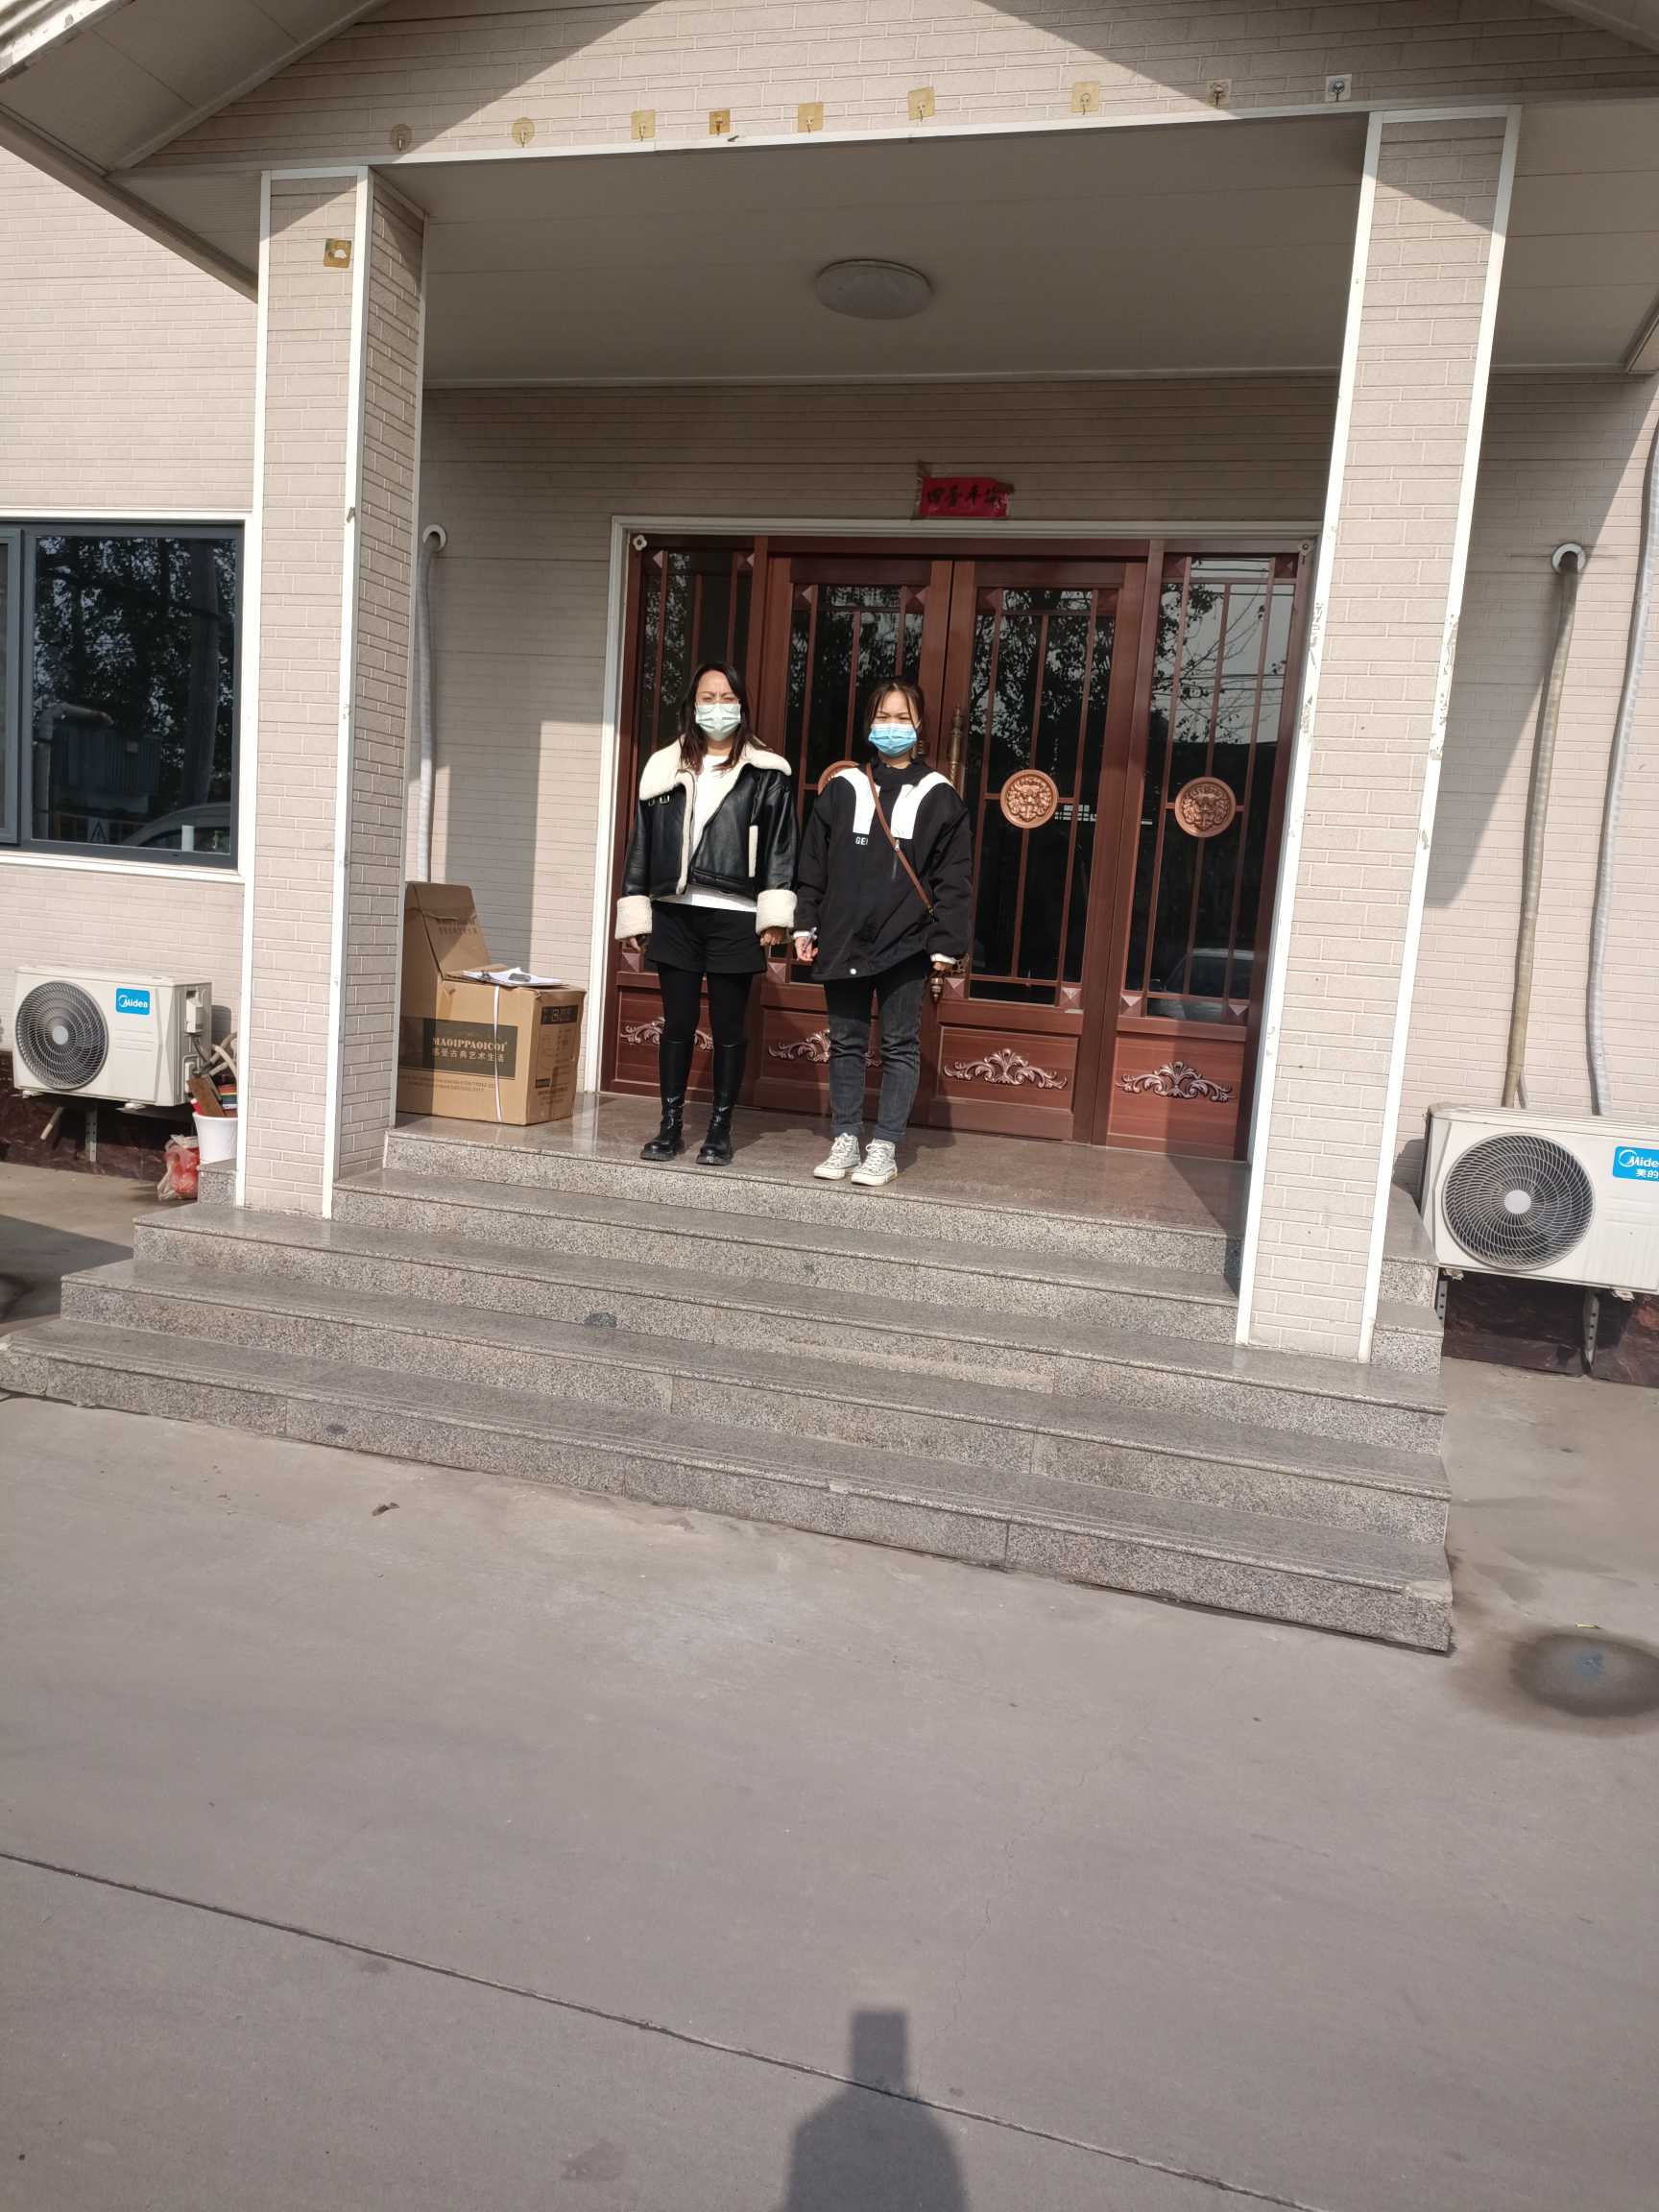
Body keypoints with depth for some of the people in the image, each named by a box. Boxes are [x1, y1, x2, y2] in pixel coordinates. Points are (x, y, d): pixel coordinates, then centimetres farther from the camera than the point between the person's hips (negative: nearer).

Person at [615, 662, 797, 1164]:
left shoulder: (766, 774, 3)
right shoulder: (665, 768, 11)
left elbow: (780, 844, -2)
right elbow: (642, 843, 12)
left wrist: (775, 912, -12)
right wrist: (634, 913, 7)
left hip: (734, 917, -2)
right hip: (674, 912, 3)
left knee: (728, 1029, 4)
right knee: (677, 1024, 7)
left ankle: (720, 1130, 14)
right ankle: (671, 1125, 16)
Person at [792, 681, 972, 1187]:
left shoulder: (938, 796, 0)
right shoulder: (843, 788, 7)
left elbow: (954, 876, -1)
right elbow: (813, 863, 9)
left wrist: (946, 944, -7)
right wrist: (806, 926, 4)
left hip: (906, 944, -2)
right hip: (844, 938, 3)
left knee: (900, 1046, 3)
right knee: (846, 1042, 8)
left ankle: (885, 1149, 10)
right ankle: (845, 1142, 18)